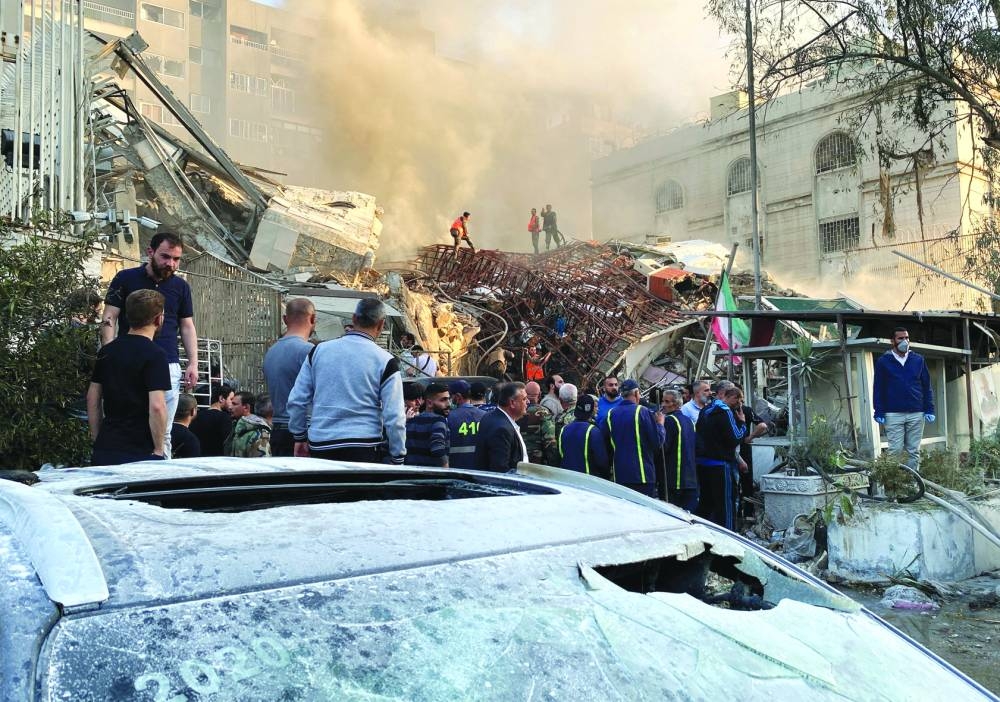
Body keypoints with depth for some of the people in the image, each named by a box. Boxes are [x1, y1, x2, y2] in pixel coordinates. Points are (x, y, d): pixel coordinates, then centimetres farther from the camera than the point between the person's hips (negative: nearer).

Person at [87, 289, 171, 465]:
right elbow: (157, 406, -20)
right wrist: (159, 449, -11)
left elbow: (92, 398, 13)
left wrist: (98, 440, 19)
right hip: (141, 452, -6)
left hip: (105, 449, 7)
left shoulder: (107, 350, 9)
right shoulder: (155, 354, -13)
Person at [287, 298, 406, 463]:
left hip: (319, 445, 4)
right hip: (363, 448, -3)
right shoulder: (385, 361, -4)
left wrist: (300, 437, 22)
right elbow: (394, 417, -6)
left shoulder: (319, 351, 7)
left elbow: (296, 400, 10)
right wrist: (398, 458, 3)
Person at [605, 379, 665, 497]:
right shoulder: (643, 412, -10)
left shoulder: (610, 414, 4)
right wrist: (660, 424, 7)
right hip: (642, 474, -4)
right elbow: (658, 441, -9)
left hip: (619, 475, 4)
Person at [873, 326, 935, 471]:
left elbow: (927, 386, 11)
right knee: (895, 451, -2)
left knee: (914, 451, 6)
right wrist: (879, 412, -6)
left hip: (916, 414, 2)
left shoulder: (918, 360, 10)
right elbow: (878, 388, 1)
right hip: (893, 414, -2)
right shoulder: (883, 361, 3)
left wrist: (929, 410, 3)